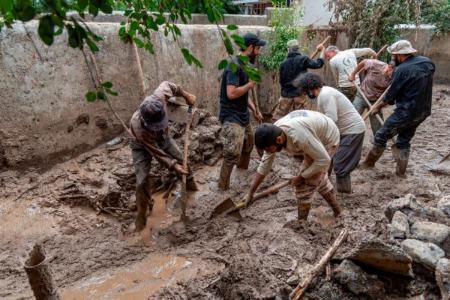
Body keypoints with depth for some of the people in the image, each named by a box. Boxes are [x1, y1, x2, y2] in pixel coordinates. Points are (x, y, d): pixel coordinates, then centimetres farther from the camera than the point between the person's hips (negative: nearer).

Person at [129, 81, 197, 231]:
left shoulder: (158, 98, -38)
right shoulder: (138, 127, -44)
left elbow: (167, 85, -13)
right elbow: (155, 151, -32)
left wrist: (186, 95, -9)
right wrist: (173, 165, -31)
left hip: (162, 137, 5)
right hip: (142, 146, -5)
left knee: (183, 160, 9)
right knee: (142, 181, -12)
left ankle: (190, 185, 39)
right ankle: (141, 217, 5)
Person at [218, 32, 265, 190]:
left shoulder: (244, 65, 11)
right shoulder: (234, 66, -20)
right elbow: (231, 93, -30)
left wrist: (254, 109, 12)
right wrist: (250, 84, -17)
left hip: (243, 115, 10)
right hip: (231, 117, -10)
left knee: (249, 144, 25)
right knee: (233, 153, -16)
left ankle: (243, 168, 51)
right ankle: (223, 186, -3)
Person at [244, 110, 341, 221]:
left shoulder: (299, 136, -43)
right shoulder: (272, 134, -18)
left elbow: (324, 160, -31)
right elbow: (264, 166, -8)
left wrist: (301, 177, -21)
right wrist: (250, 193, -4)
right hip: (315, 138, 8)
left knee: (305, 183, -9)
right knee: (319, 177, 25)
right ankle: (336, 211, 47)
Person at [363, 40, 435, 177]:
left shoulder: (402, 70, -18)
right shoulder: (427, 62, 4)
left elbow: (391, 94, -10)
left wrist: (378, 106, 8)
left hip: (406, 112, -8)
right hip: (423, 111, 8)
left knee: (381, 136, 6)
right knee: (404, 140, 20)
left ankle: (369, 162, 20)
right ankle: (401, 170, 26)